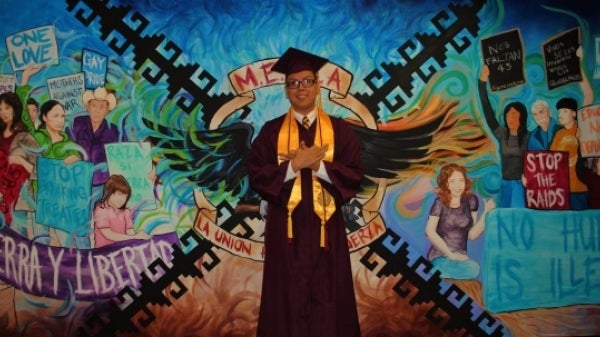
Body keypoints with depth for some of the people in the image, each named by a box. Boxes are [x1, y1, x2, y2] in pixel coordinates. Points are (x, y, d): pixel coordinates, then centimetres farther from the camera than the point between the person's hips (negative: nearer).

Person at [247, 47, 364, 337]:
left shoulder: (339, 130, 4)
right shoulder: (271, 131, 4)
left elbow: (355, 175, -3)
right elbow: (256, 177, -4)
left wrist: (319, 166, -15)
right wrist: (294, 164, -15)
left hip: (326, 227, 0)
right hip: (285, 227, 0)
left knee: (328, 299, 5)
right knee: (288, 300, 5)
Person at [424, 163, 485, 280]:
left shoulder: (471, 200, 6)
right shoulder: (440, 203, -4)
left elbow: (472, 235, 4)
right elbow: (430, 232, -13)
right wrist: (450, 254, -13)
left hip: (461, 256, 5)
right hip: (440, 257, -5)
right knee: (472, 269, -32)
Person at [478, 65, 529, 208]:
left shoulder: (529, 137, -2)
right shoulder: (501, 134, 4)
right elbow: (488, 112, -2)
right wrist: (482, 83, -7)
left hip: (523, 184, -2)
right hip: (506, 184, 3)